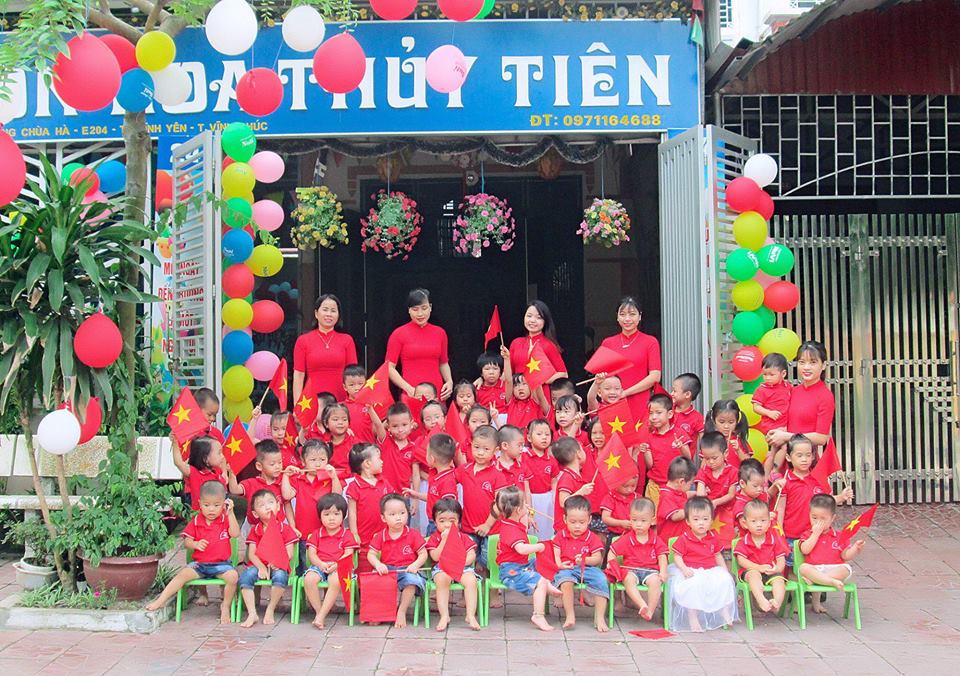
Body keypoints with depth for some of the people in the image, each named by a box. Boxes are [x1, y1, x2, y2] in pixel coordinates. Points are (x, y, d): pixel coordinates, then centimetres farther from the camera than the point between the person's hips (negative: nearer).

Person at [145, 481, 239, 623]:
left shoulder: (225, 520, 2)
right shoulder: (196, 521, 5)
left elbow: (236, 534, -15)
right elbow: (186, 542, 4)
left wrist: (230, 513, -19)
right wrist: (195, 544, -18)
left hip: (222, 564, -2)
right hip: (199, 563, 2)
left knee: (233, 576, -29)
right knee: (183, 574, -23)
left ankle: (225, 606, -6)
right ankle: (160, 601, -17)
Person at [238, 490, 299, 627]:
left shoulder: (285, 529, 4)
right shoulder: (254, 531, 10)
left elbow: (289, 554, -3)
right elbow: (251, 554, 1)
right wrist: (261, 567, -18)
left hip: (277, 566, -2)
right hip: (258, 565, 2)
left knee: (280, 576, -35)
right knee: (246, 576, -29)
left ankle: (270, 611, -19)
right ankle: (252, 614, -28)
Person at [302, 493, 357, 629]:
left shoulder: (347, 535, 11)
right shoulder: (316, 534, 17)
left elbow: (348, 555, -1)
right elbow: (311, 554, 6)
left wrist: (336, 564, -21)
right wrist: (321, 564, -15)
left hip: (339, 567, -2)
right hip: (319, 566, 2)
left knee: (336, 581, -37)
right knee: (309, 579, -32)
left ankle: (321, 615, -32)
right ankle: (318, 610, -18)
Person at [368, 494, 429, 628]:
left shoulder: (413, 535, 1)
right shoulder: (380, 536, 6)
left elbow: (423, 554, 1)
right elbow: (370, 554, 4)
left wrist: (415, 565, -18)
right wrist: (378, 564, -18)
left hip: (407, 570, -2)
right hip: (386, 570, 2)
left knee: (412, 581, -35)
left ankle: (402, 612, -21)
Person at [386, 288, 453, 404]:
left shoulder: (440, 333, 11)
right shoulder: (399, 334, 2)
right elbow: (389, 367, -1)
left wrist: (449, 382, 3)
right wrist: (408, 388, -12)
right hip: (410, 395, -3)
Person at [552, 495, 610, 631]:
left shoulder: (592, 538, 7)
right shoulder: (561, 536, 12)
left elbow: (598, 559, -1)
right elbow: (556, 554, 6)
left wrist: (585, 559, -21)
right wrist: (559, 564, -16)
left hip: (587, 569, 1)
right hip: (566, 569, -1)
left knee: (601, 580, -29)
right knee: (565, 581, -36)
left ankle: (599, 618, -20)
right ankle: (569, 616, -28)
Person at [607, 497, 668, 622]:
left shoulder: (656, 540, 9)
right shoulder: (626, 539, 5)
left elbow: (662, 557, 5)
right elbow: (612, 553, 6)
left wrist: (663, 572, -12)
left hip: (650, 570, 1)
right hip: (631, 569, -1)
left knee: (655, 581, -33)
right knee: (629, 580, -35)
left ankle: (650, 611, -30)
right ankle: (642, 605, -48)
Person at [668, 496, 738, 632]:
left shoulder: (713, 538, 8)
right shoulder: (684, 539, -6)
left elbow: (718, 555, 19)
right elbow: (677, 556, -7)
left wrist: (725, 570, 11)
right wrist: (684, 569, -23)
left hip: (711, 571, 5)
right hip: (691, 573, -5)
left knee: (725, 580, -17)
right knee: (692, 586, -32)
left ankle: (725, 612, -2)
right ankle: (692, 618, -22)